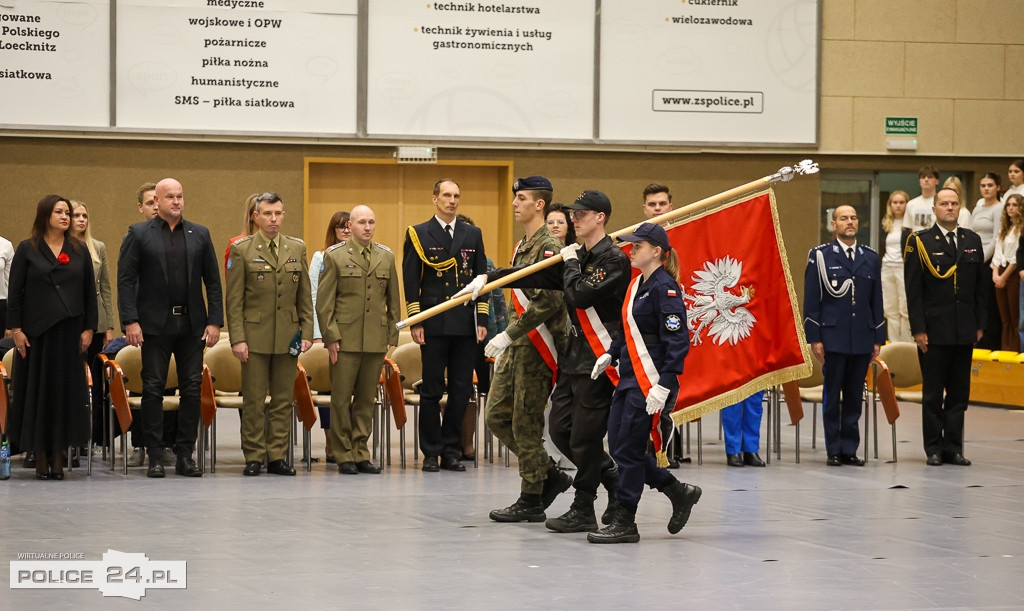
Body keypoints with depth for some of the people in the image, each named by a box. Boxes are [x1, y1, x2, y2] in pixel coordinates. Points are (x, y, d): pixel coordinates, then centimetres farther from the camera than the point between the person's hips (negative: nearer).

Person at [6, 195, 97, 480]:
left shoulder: (79, 251, 9)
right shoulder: (27, 250, 2)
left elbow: (90, 293, 9)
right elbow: (15, 293, 0)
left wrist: (89, 328, 1)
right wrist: (16, 329, -7)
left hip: (70, 330, 2)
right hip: (37, 331, -2)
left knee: (66, 389, 0)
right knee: (37, 390, -1)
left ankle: (58, 457, 4)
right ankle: (40, 458, 4)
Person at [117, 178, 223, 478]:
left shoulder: (200, 234, 10)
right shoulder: (138, 234, 2)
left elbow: (213, 281, 10)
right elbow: (126, 279, -2)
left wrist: (214, 321, 1)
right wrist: (130, 321, -11)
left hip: (192, 324, 3)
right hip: (155, 325, -2)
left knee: (192, 388, 1)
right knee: (153, 390, -1)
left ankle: (185, 456, 7)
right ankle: (155, 457, 3)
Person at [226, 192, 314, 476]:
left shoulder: (297, 248, 10)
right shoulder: (242, 250, -1)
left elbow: (304, 296, 12)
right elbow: (233, 299, -3)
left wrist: (307, 332, 3)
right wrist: (237, 339, -9)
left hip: (288, 336, 3)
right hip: (255, 336, -3)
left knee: (283, 400, 5)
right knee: (254, 400, -1)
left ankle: (277, 456, 10)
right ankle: (254, 457, 6)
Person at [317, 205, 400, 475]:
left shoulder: (386, 257, 11)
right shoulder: (335, 256, 1)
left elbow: (393, 301, 15)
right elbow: (324, 301, -1)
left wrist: (391, 338, 9)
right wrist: (331, 337, -7)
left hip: (376, 340, 3)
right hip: (345, 339, -3)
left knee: (366, 398, 6)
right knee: (341, 398, -3)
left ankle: (360, 453, 13)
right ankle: (344, 455, 5)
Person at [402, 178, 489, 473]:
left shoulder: (473, 234, 13)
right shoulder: (418, 234, 4)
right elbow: (410, 282, 0)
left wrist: (482, 321, 5)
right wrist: (415, 322, -7)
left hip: (465, 324, 3)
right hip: (433, 325, -3)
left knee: (461, 390, 3)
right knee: (432, 390, -1)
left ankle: (451, 451, 11)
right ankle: (431, 453, 5)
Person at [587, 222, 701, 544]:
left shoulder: (665, 288, -14)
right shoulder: (636, 284, 14)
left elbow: (678, 340, -19)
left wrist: (663, 386, -24)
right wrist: (610, 354, 10)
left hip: (651, 381, -10)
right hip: (630, 378, 10)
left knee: (629, 449, -5)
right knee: (617, 445, 9)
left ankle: (624, 524, 4)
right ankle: (679, 493, 21)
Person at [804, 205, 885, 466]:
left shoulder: (870, 258, 12)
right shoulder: (820, 256, 1)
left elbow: (876, 301, 14)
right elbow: (811, 300, -1)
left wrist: (878, 339, 9)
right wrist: (814, 339, -7)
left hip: (862, 339, 3)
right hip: (833, 337, -3)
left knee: (855, 396, 5)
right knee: (832, 395, 0)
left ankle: (849, 449, 11)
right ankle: (834, 451, 6)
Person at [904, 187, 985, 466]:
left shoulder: (972, 241, 10)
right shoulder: (920, 242, -2)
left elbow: (980, 285, 13)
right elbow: (913, 290, -4)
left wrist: (979, 325, 7)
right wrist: (918, 329, -9)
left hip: (965, 332, 4)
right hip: (934, 330, -4)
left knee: (959, 392, 6)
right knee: (932, 393, 2)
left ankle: (954, 447, 12)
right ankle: (934, 448, 8)